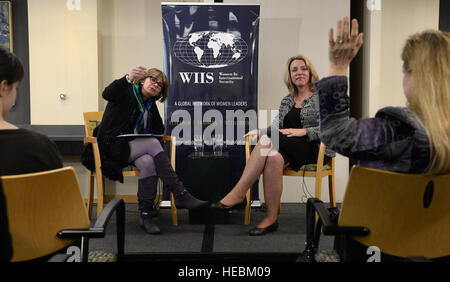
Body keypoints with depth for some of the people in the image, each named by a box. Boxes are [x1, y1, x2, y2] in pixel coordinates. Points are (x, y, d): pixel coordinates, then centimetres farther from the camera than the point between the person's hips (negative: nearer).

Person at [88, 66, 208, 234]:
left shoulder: (151, 106, 18)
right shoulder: (127, 92, -1)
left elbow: (159, 129, 26)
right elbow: (107, 94, -24)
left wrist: (149, 135, 1)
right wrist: (128, 79, -43)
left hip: (135, 148, 6)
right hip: (113, 146, -6)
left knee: (148, 163, -31)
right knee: (153, 144, -31)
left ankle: (146, 216, -28)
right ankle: (180, 196, -32)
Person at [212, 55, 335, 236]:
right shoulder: (287, 101, 22)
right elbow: (276, 127, 13)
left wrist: (302, 131, -17)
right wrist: (260, 131, -8)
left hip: (317, 149, -4)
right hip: (291, 149, 4)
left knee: (267, 141, -31)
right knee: (274, 158, -35)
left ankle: (237, 195, -30)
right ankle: (271, 218, -36)